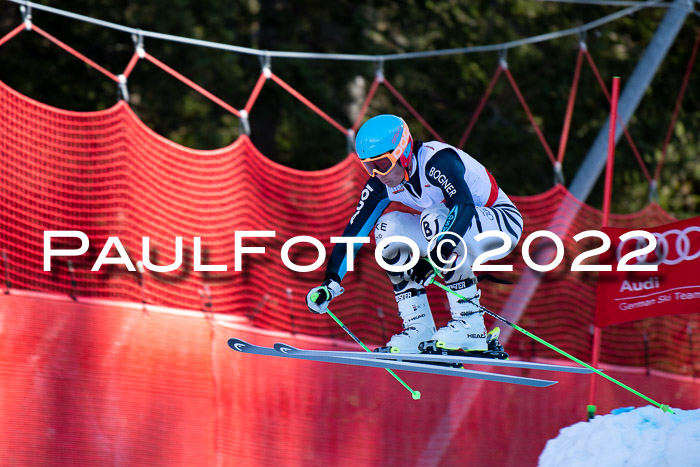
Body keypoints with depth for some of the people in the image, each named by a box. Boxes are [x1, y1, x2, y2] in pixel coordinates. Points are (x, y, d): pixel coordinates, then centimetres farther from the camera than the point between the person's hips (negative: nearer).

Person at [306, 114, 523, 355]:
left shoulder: (436, 161, -29)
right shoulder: (381, 184, -8)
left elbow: (464, 206, -43)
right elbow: (353, 232, -7)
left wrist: (436, 255, -54)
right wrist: (330, 283, -19)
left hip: (502, 225, -7)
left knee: (436, 217, -33)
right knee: (388, 227, -10)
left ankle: (470, 324, -28)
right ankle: (419, 328, -8)